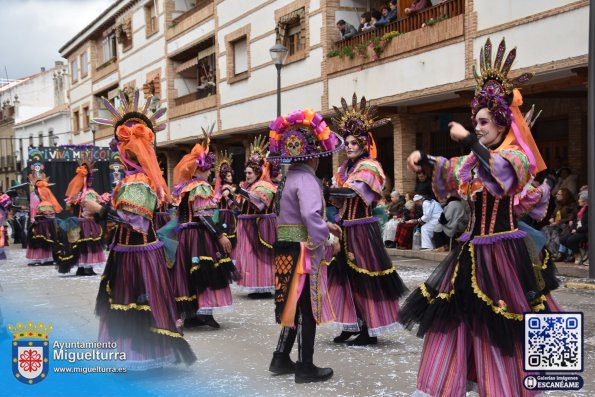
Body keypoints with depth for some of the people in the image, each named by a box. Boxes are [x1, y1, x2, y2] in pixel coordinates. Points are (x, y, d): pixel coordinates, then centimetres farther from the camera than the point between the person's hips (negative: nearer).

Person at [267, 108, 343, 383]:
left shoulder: (289, 178, 13)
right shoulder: (306, 179, -17)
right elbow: (311, 216, -30)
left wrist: (325, 226, 17)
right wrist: (329, 240, -17)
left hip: (288, 251, 9)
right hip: (303, 253, -9)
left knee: (295, 305, 18)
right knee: (306, 308, 1)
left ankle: (281, 358, 26)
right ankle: (305, 368, 11)